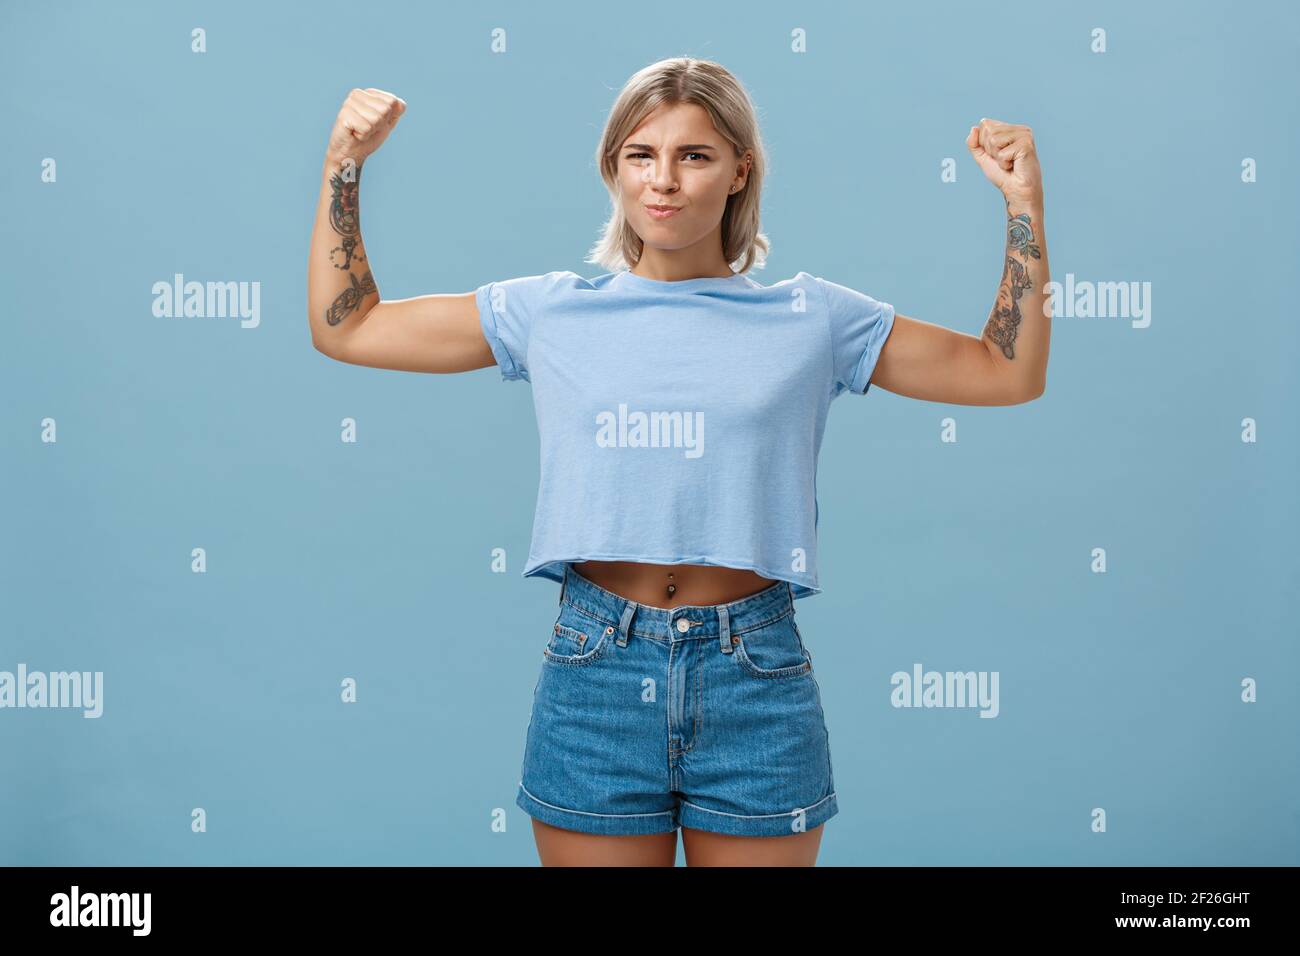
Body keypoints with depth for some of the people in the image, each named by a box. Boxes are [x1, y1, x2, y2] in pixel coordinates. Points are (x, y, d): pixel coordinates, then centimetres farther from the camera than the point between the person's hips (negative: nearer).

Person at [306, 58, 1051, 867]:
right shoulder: (548, 312, 5)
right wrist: (343, 167, 6)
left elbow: (1011, 373, 8)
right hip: (595, 676, 0)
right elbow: (343, 327, 10)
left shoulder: (809, 318, 4)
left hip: (757, 682, 0)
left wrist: (1026, 203, 0)